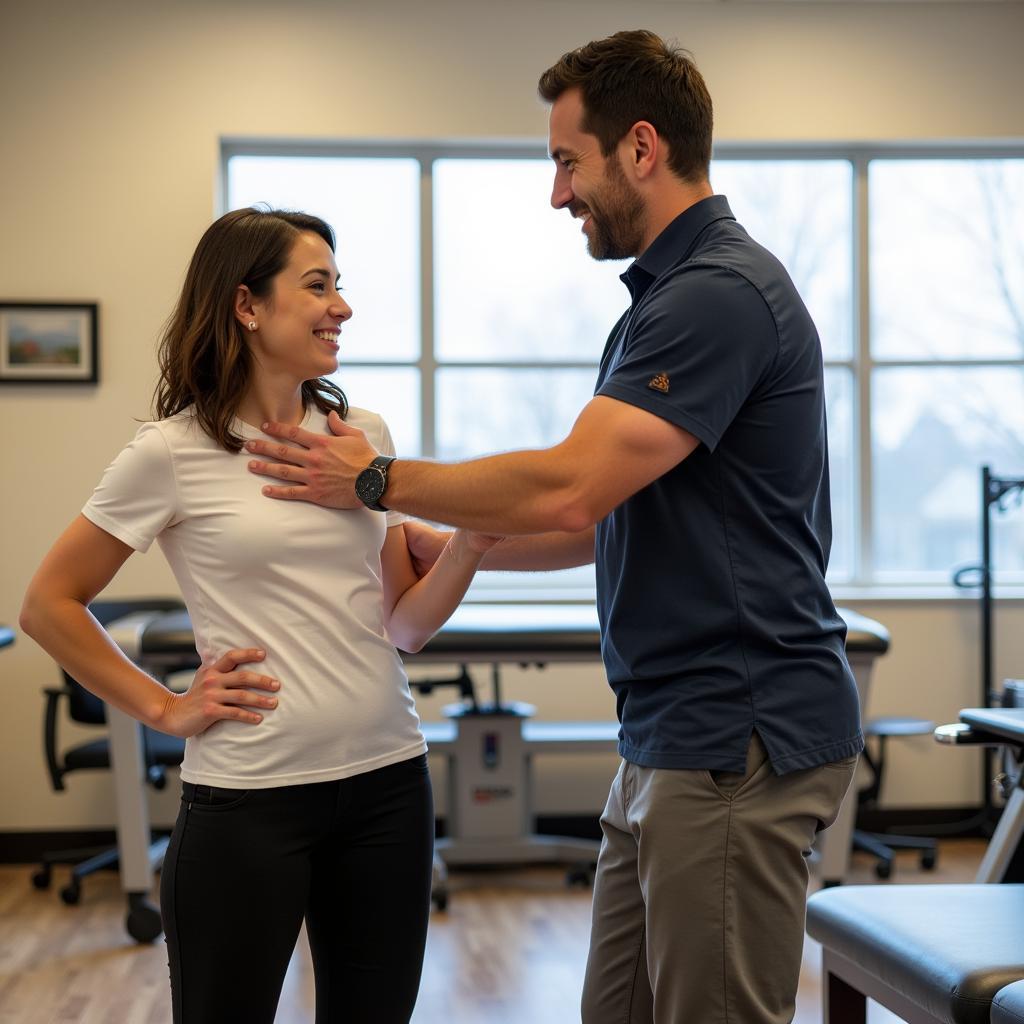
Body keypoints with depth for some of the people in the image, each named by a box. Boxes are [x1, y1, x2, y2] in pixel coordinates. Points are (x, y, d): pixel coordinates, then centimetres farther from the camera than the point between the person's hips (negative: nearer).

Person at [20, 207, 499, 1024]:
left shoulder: (363, 436, 8)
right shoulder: (174, 451, -6)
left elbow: (398, 626, 11)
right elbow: (50, 605, 1)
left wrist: (471, 544, -6)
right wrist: (164, 709, -4)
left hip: (387, 778, 5)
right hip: (249, 797, -4)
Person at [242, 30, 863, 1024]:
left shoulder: (723, 292, -18)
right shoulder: (663, 296, 16)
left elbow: (567, 490, -24)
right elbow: (602, 522, 22)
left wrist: (378, 482, -10)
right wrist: (441, 550, 20)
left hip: (739, 745, -10)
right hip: (670, 741, 10)